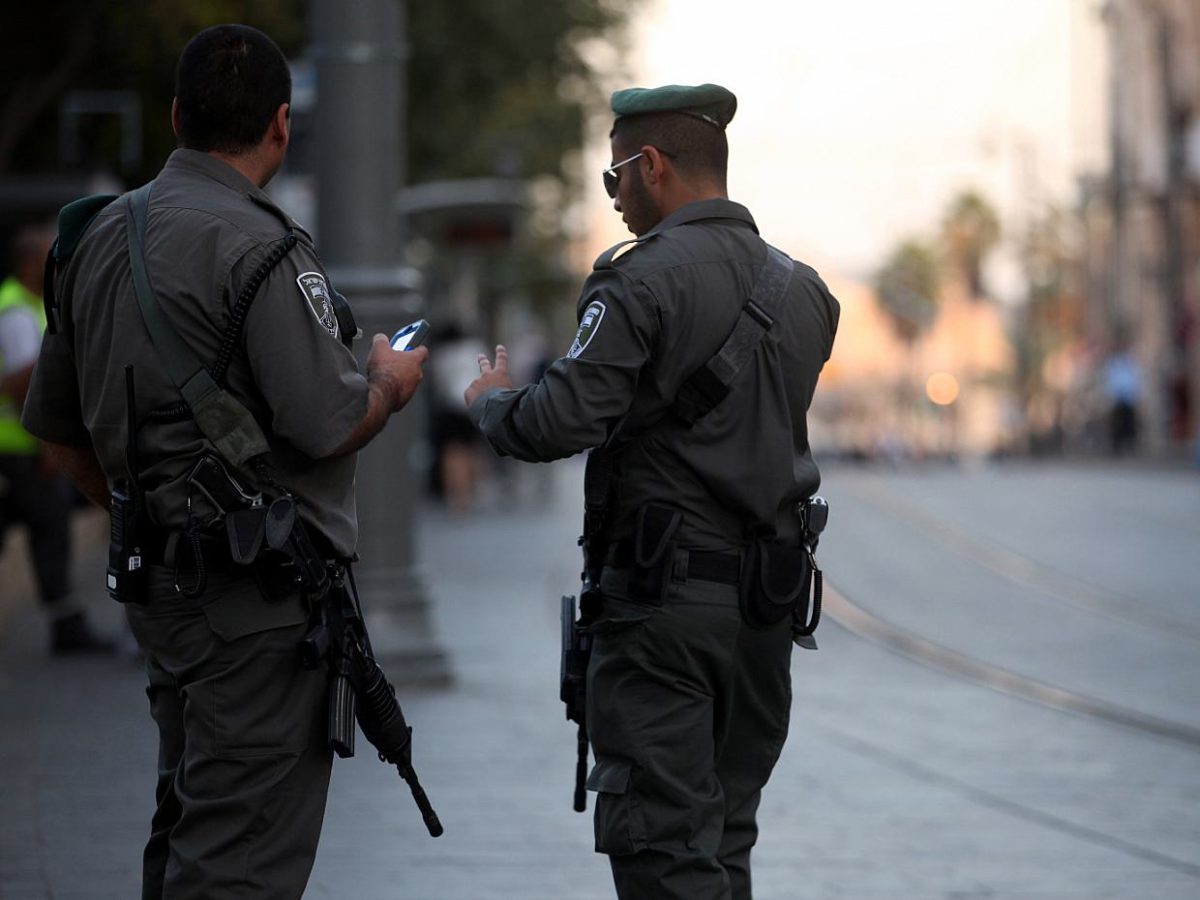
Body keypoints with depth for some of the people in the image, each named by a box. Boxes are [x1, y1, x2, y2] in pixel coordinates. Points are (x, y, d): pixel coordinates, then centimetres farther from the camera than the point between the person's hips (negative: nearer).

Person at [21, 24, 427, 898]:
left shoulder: (103, 236, 10)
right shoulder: (257, 245, -17)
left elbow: (56, 421, 18)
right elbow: (327, 425, -21)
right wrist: (390, 383, 0)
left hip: (162, 581, 9)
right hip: (258, 595, -9)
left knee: (187, 823, 19)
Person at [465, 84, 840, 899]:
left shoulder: (642, 280, -13)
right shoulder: (804, 291, 10)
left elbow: (557, 426, -19)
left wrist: (492, 399, 2)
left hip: (664, 596, -7)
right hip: (770, 598, 7)